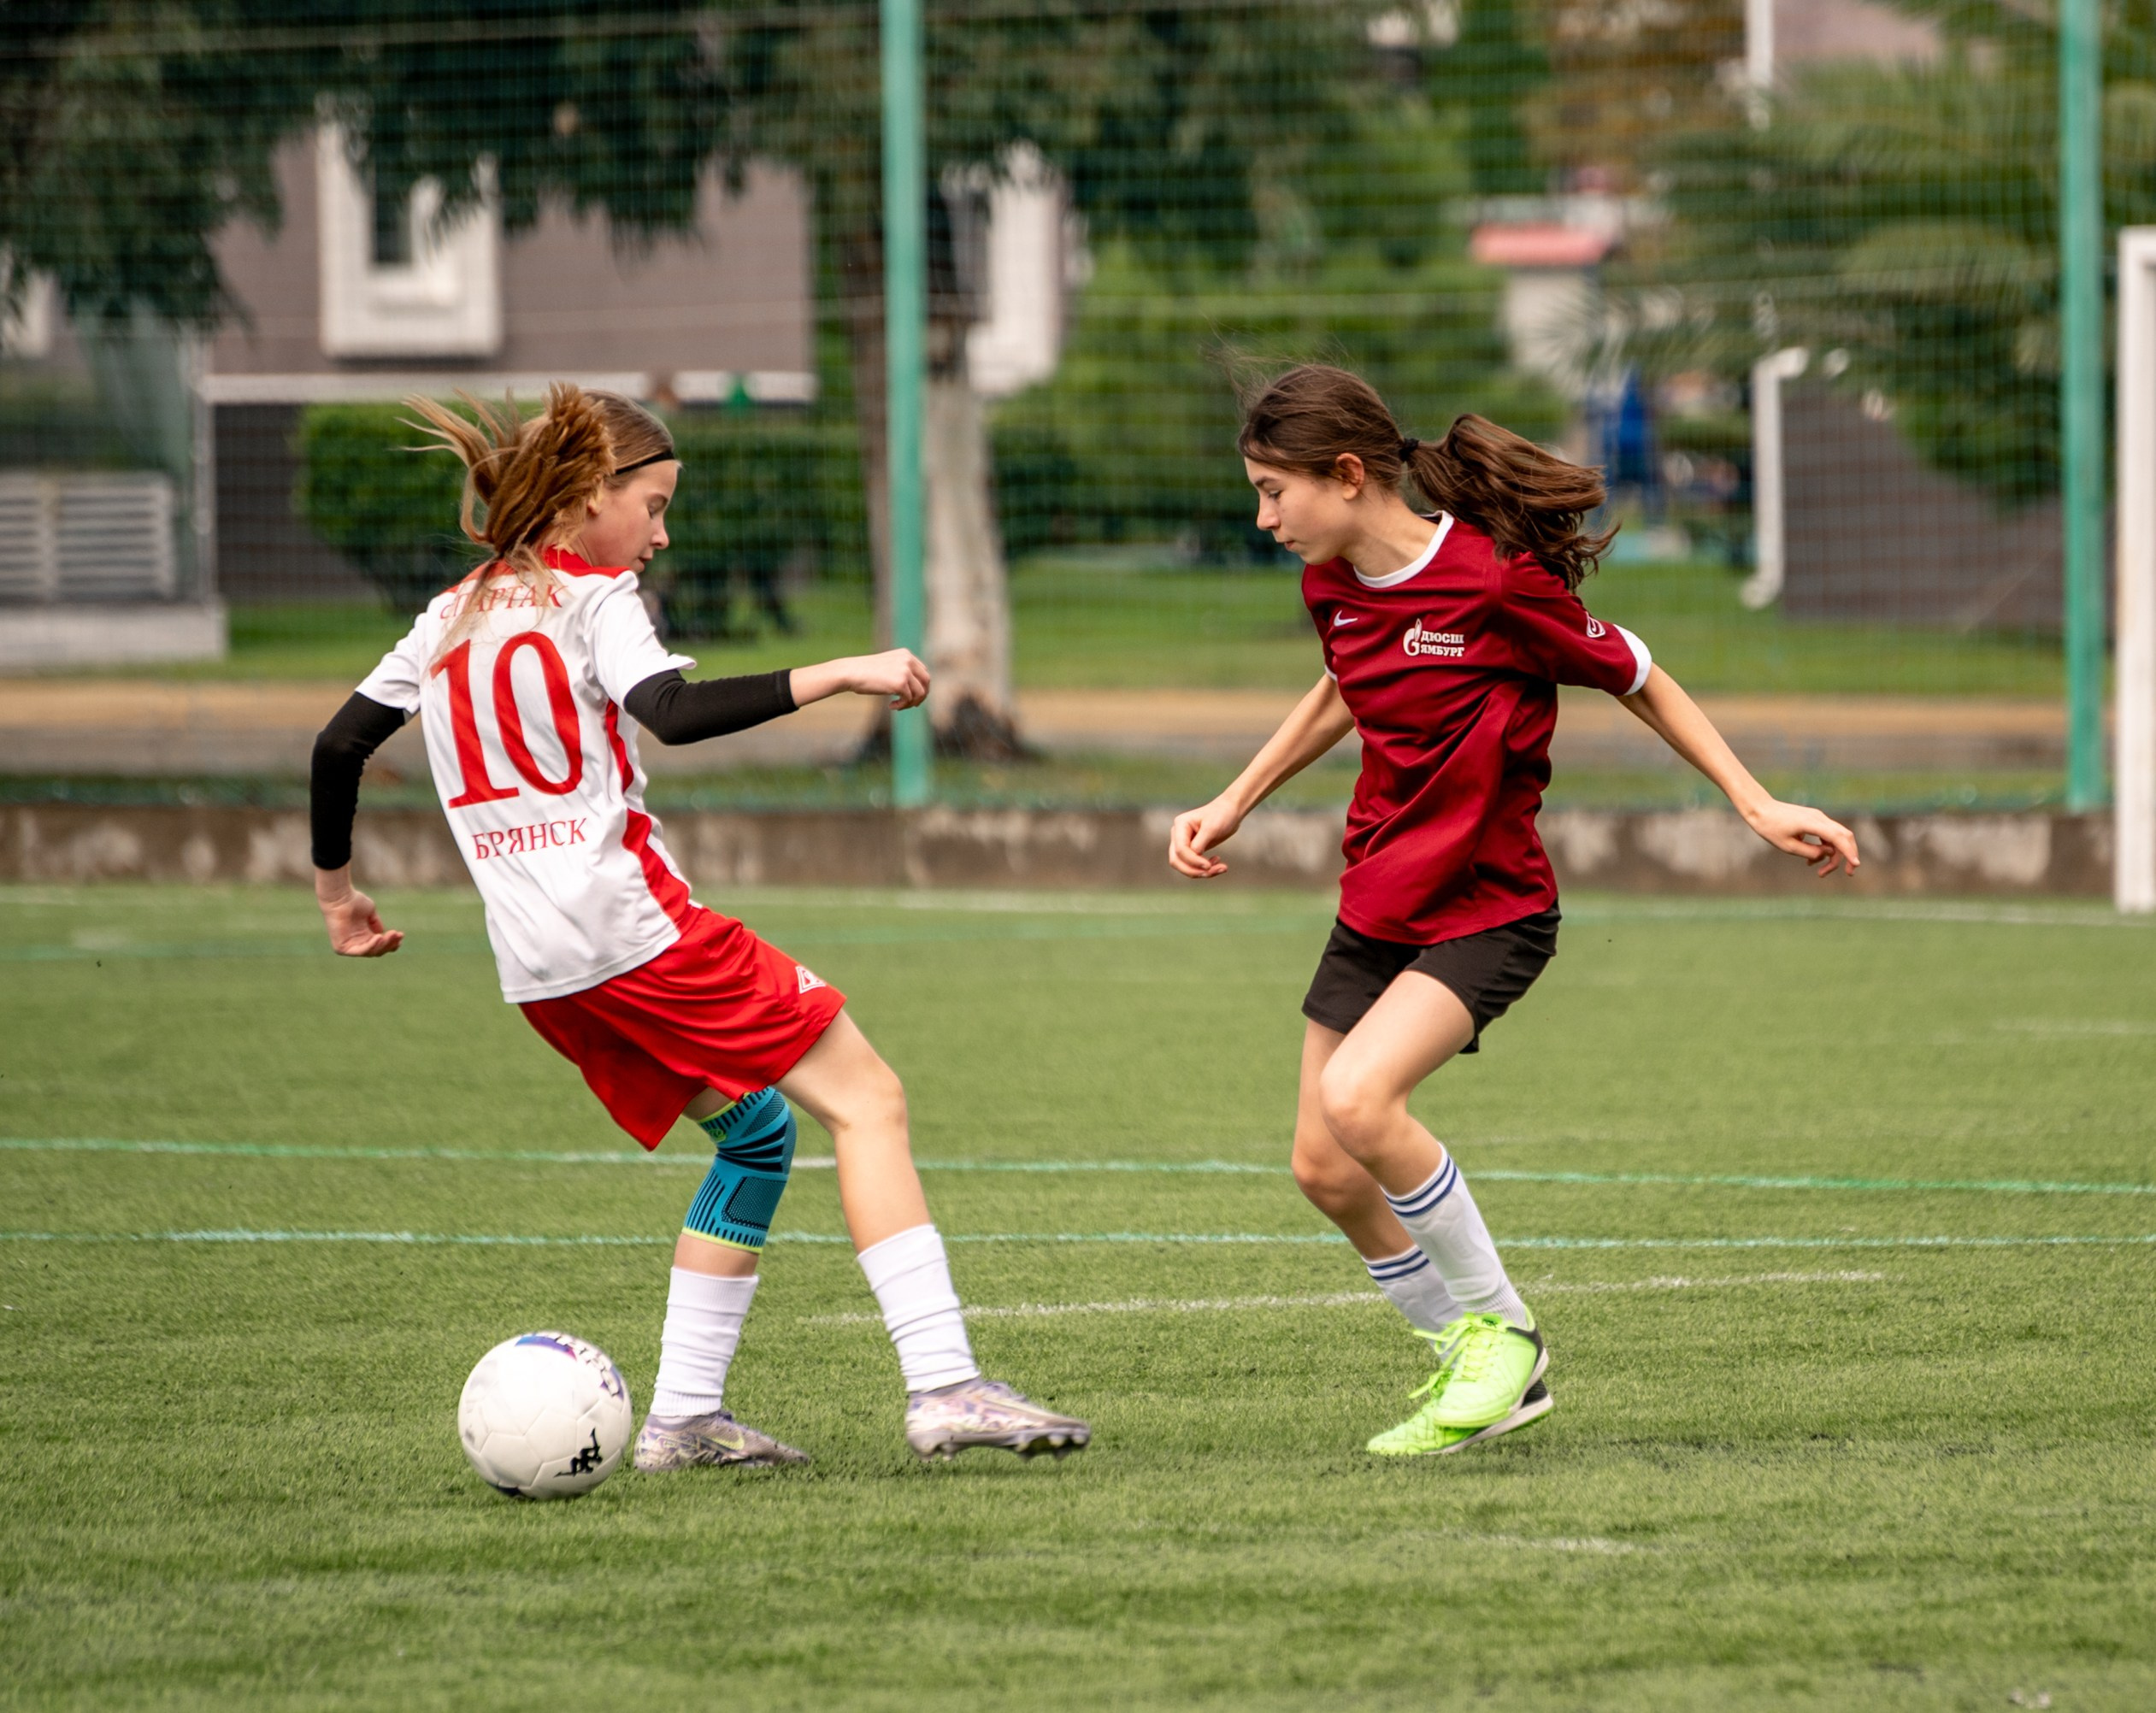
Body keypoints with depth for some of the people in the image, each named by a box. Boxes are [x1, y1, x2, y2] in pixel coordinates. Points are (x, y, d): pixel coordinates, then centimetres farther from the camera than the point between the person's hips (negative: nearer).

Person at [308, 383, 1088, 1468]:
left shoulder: (451, 618, 18)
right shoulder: (592, 597, -3)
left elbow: (336, 746, 18)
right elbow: (673, 713, -22)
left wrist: (336, 891, 29)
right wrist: (836, 676, -22)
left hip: (538, 970, 8)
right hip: (633, 923, -8)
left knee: (756, 1134, 20)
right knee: (865, 1099, -6)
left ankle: (682, 1416, 11)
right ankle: (943, 1385, -18)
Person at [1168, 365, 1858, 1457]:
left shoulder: (1496, 580, -21)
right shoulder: (1332, 586, 0)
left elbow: (1637, 682, -8)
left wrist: (1756, 805, -7)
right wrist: (1234, 805, 22)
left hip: (1488, 909, -8)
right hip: (1376, 905, 8)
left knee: (1357, 1099, -28)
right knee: (1324, 1170, 6)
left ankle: (1501, 1329, -9)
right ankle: (1471, 1370, 24)